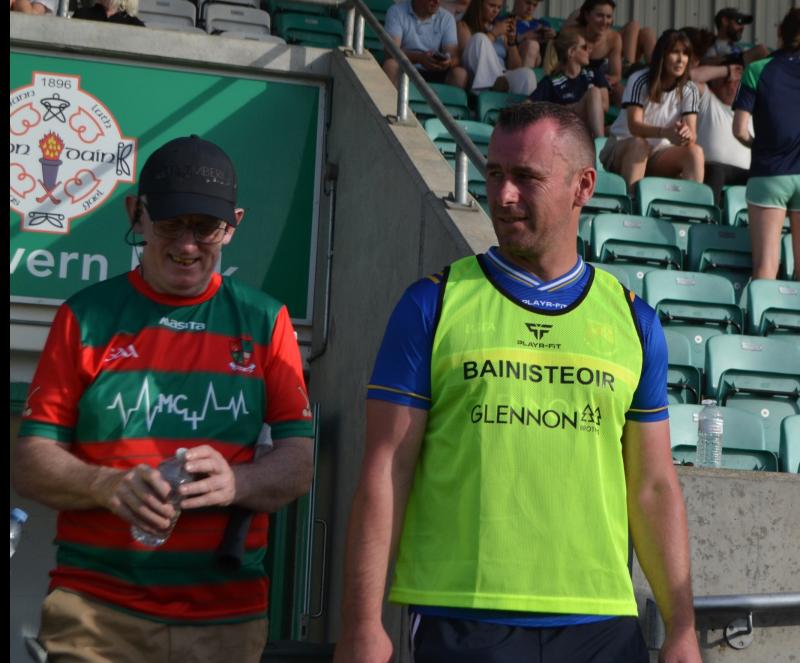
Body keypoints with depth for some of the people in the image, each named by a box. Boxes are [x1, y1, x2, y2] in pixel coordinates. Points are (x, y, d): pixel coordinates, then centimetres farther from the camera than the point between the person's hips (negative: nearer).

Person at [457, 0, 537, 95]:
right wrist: (493, 34, -4)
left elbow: (515, 68, 17)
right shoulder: (464, 26, 12)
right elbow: (469, 54, -8)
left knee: (527, 75, -30)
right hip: (479, 83, -3)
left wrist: (512, 40, 4)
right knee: (480, 38, -24)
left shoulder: (501, 30, 22)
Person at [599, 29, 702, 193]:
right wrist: (665, 132, -45)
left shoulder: (689, 90, -2)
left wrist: (687, 134, -41)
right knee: (639, 144, -37)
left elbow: (693, 133, -14)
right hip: (622, 148, -3)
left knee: (695, 151, -24)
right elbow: (634, 126, -26)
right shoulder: (640, 81, -13)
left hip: (658, 153, 4)